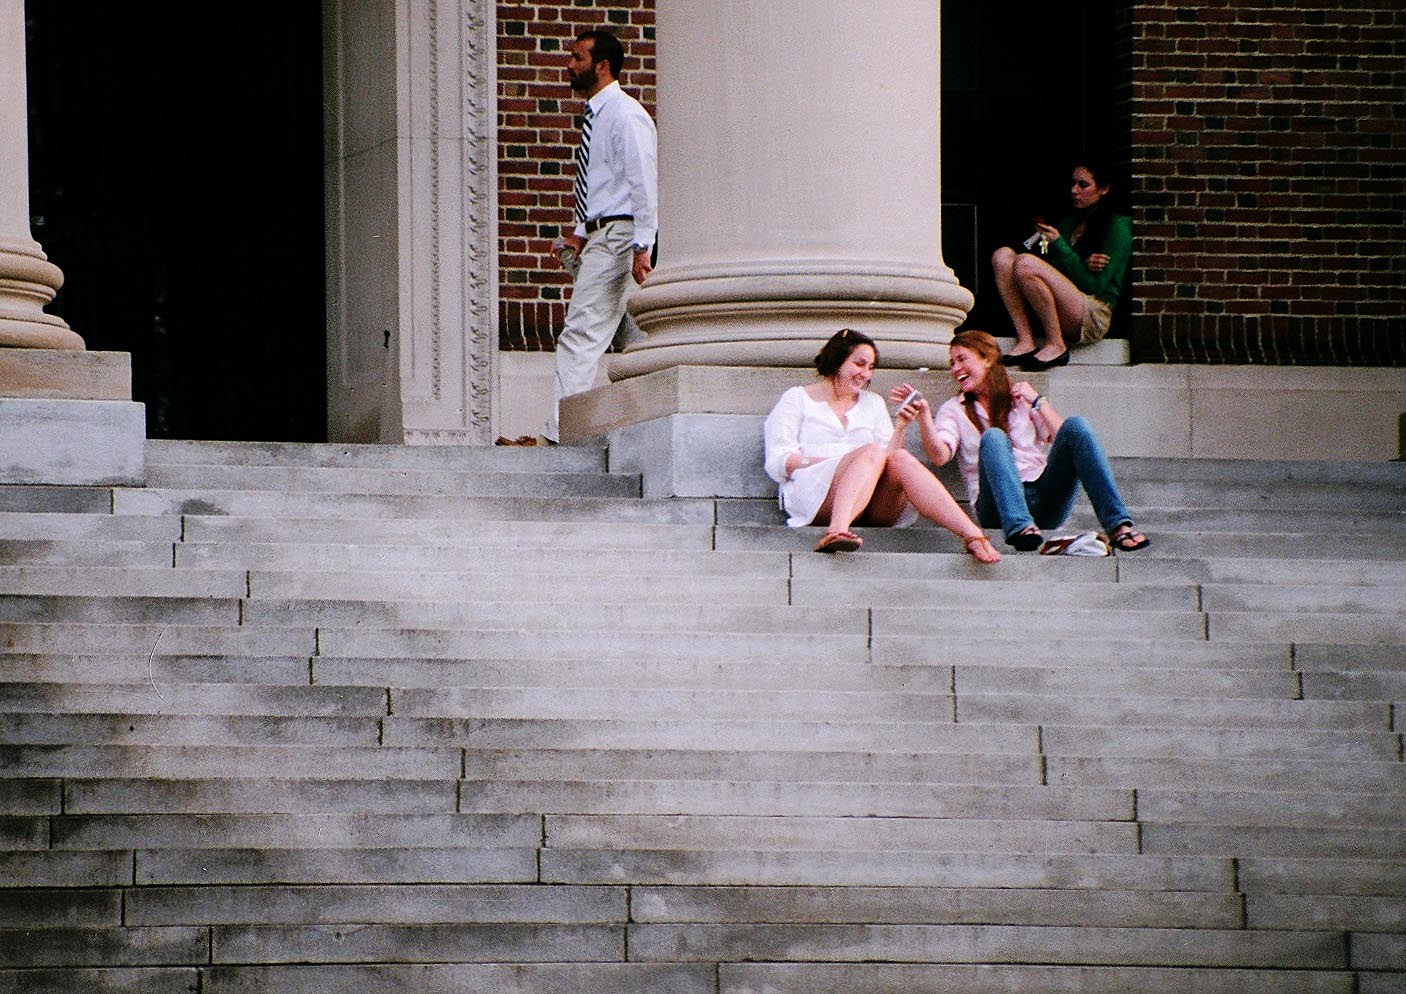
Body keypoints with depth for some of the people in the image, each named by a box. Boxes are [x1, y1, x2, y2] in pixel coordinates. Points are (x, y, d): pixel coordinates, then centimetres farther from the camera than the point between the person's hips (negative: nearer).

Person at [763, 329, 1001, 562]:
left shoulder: (872, 403, 28)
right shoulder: (797, 399, 15)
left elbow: (891, 456, 18)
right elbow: (777, 463, 2)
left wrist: (901, 428, 1)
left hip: (872, 507, 4)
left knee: (901, 459, -28)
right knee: (871, 452, -31)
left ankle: (972, 534, -49)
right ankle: (838, 530, -60)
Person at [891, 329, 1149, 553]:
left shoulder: (1021, 399, 23)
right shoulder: (955, 410, 19)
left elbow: (1064, 439, 9)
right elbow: (939, 456, -3)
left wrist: (1037, 402, 3)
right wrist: (923, 414, -14)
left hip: (1044, 501, 2)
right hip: (998, 505, -2)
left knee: (1076, 425, -19)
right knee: (993, 438, -28)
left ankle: (1117, 525, -35)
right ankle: (1018, 526, -52)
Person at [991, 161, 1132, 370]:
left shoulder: (1117, 227, 1)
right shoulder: (1069, 223, 24)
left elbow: (1095, 286, -9)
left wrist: (1058, 244, -8)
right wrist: (1084, 265, -7)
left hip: (1093, 318, -8)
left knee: (1025, 263, -26)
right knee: (1003, 256, -7)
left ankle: (1056, 346, -18)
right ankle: (1025, 341, -18)